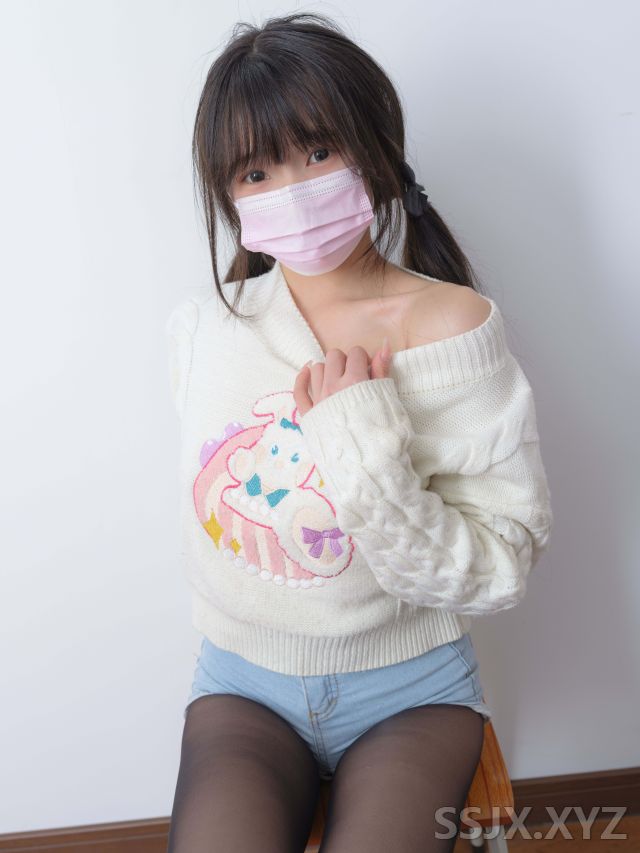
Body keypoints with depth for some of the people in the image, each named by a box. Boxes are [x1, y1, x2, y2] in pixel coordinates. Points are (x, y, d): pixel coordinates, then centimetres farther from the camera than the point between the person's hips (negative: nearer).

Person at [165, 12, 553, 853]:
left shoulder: (452, 326, -13)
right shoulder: (204, 326, -2)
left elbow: (497, 572, -15)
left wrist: (368, 444, -27)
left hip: (410, 689, -1)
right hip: (243, 685, 2)